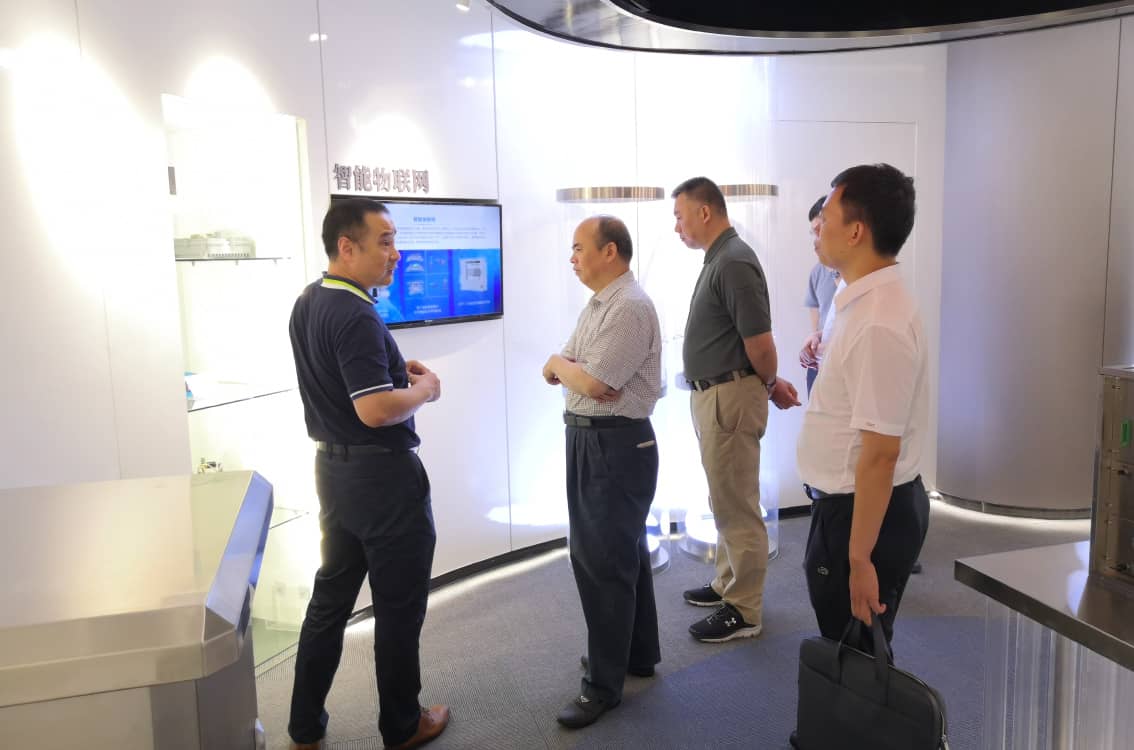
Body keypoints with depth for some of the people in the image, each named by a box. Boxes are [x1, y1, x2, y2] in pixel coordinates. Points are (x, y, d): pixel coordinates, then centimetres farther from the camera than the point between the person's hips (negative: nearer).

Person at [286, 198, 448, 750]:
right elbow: (376, 410, -29)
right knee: (399, 606, 8)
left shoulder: (308, 303, 7)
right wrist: (423, 389, -11)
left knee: (330, 598, 18)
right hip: (383, 476, -9)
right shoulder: (356, 317, -23)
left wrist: (395, 368, 10)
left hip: (333, 469, 9)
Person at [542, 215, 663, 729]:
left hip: (617, 445, -10)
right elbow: (575, 369, 15)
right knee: (623, 551, 19)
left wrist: (559, 365, -5)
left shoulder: (629, 307, -19)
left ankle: (604, 682, 12)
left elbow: (595, 385, -24)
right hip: (591, 440, 10)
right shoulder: (599, 303, 13)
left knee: (603, 561, -2)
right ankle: (639, 652, 35)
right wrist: (566, 366, -8)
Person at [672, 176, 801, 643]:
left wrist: (771, 385, -5)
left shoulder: (734, 262, -19)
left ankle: (744, 611, 12)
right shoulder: (719, 259, 12)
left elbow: (759, 342, -21)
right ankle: (728, 583, 36)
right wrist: (770, 383, 11)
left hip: (730, 397, -10)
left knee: (736, 505, 0)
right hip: (713, 395, 10)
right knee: (726, 500, 21)